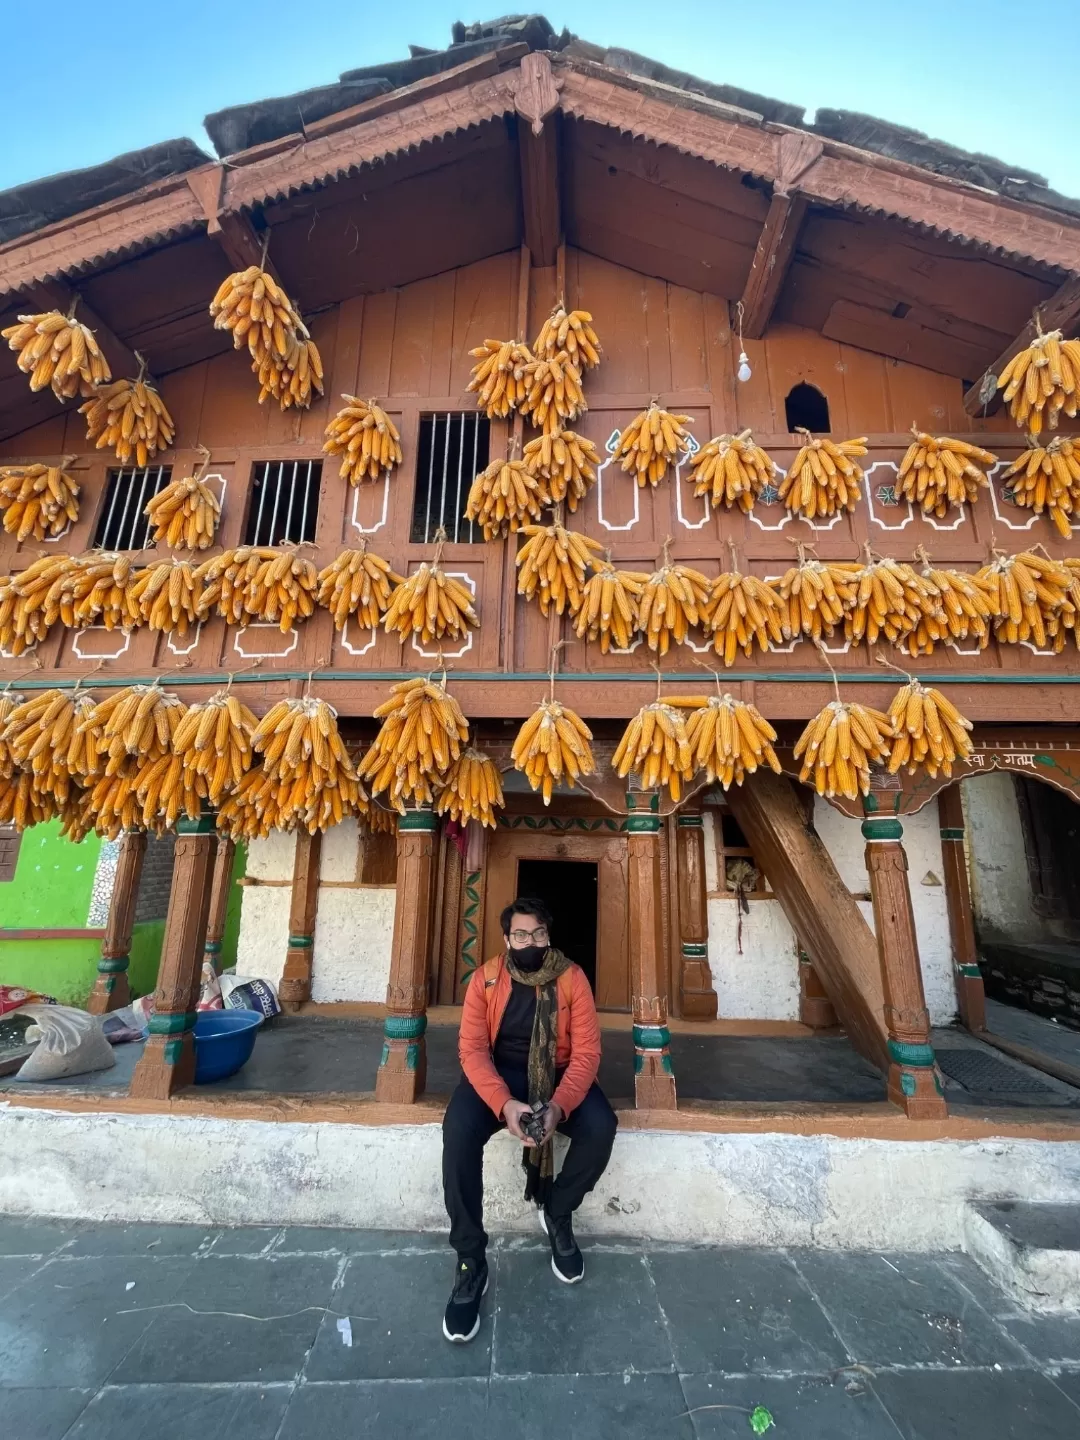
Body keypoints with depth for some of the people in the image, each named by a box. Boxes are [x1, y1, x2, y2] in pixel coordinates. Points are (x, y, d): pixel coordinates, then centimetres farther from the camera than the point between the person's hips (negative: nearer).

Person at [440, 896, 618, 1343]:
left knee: (601, 1127, -26)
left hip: (556, 1073, 1)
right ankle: (470, 1259, -9)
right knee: (458, 1131, -29)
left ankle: (557, 1213, 4)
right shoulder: (485, 978, -8)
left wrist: (560, 1105, -30)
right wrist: (504, 1104, -31)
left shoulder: (571, 978, -9)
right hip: (498, 1072, 0)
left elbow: (587, 1050, -12)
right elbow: (472, 1049, -13)